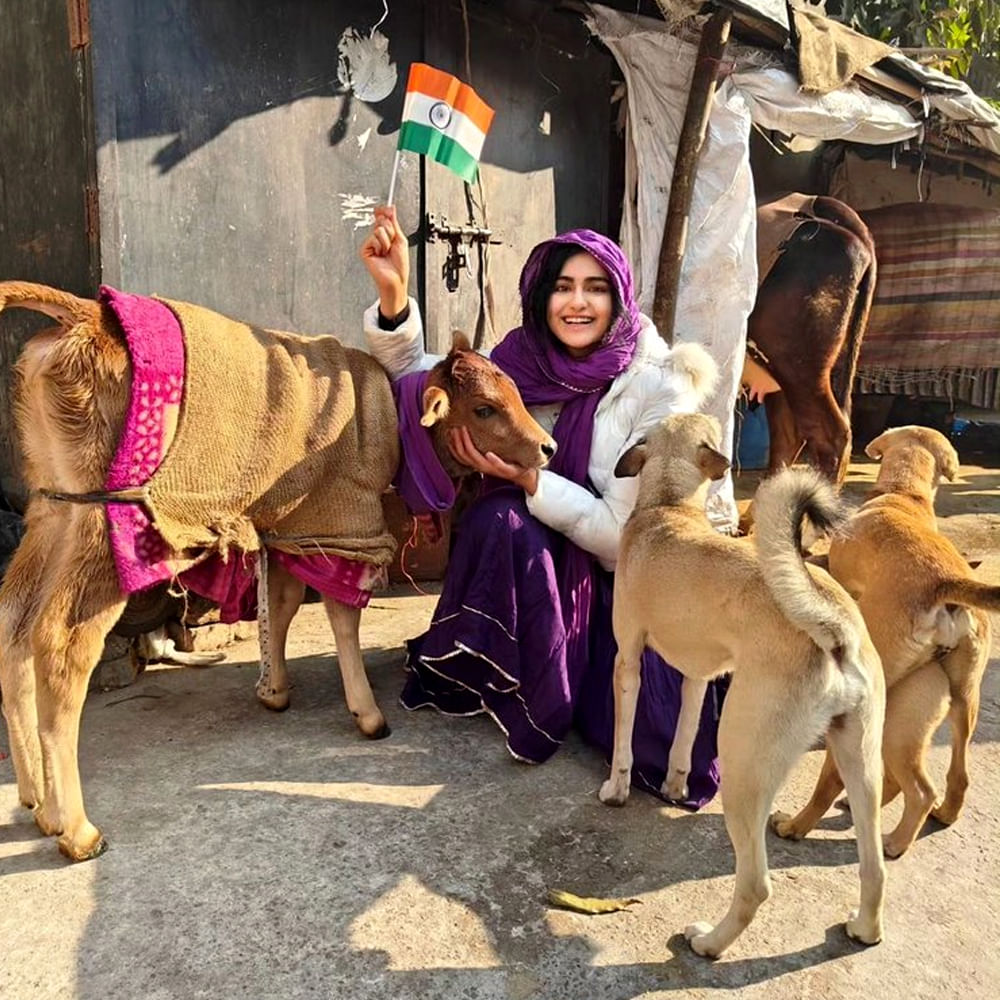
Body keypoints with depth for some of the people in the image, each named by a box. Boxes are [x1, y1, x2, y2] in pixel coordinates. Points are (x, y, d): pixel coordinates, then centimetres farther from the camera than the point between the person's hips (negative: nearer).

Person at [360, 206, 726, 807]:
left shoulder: (659, 390, -18)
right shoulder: (524, 360, -6)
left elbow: (625, 533, -19)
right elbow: (415, 375, 1)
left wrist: (524, 477, -30)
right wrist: (393, 293, -16)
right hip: (548, 570, 3)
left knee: (673, 750, -21)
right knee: (498, 516, -31)